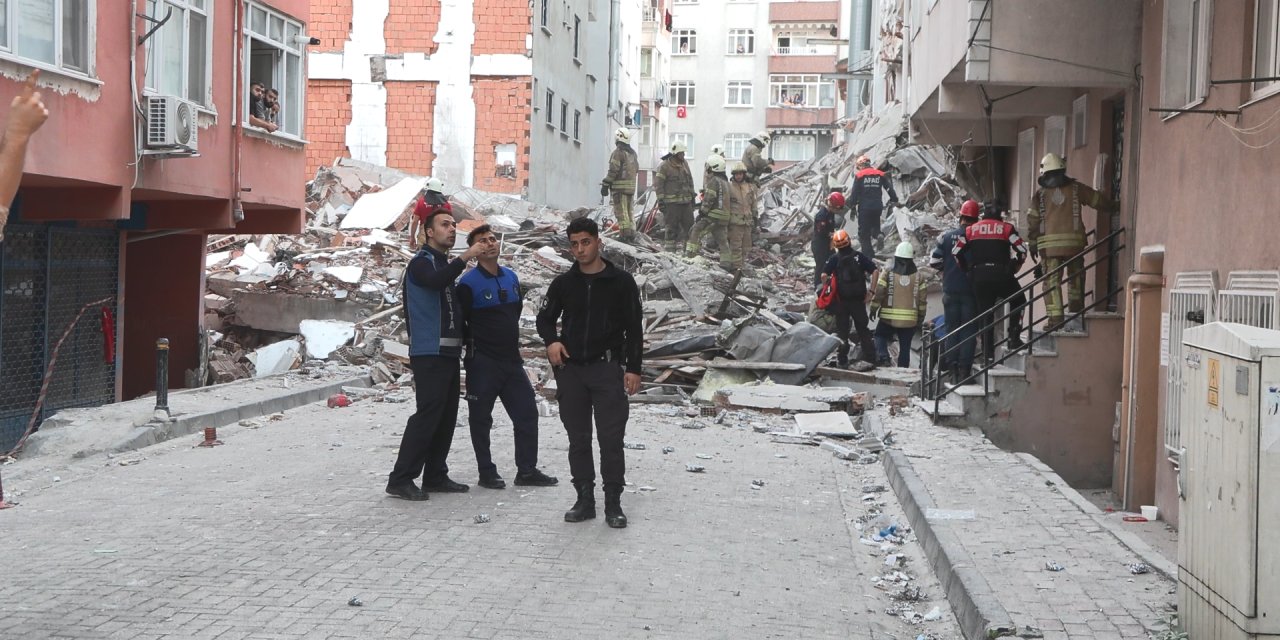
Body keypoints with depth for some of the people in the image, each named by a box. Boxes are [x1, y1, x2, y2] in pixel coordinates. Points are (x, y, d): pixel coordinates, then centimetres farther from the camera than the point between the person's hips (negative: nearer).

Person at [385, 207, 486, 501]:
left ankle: (435, 475, 17)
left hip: (449, 353, 9)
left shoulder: (446, 265, 20)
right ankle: (400, 479, -10)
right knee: (427, 415, -13)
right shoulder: (421, 262, -7)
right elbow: (435, 282, -31)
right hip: (429, 355, -9)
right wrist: (465, 258, -35)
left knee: (446, 416, 10)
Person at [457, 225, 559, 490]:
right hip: (482, 365, -6)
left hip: (512, 359, 6)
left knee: (527, 413, 6)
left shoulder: (511, 277, 9)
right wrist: (474, 346, 1)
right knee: (481, 419, 3)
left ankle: (527, 470, 14)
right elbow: (459, 322, -8)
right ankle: (487, 473, 13)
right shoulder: (469, 283, -11)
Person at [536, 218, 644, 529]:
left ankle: (613, 503, 4)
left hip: (607, 367, -3)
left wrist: (633, 369, -6)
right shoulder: (563, 283, 7)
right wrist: (551, 341, -6)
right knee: (578, 438, 8)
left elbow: (634, 328, 0)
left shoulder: (621, 281, -1)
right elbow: (545, 318, 16)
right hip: (570, 369, 3)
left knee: (611, 438, -4)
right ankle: (585, 499, 17)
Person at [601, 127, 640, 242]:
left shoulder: (618, 152, -12)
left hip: (620, 186, -8)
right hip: (631, 186, 8)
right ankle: (631, 233, 14)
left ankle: (625, 234, -11)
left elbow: (613, 171, -16)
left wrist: (605, 185, -13)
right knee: (628, 211, 14)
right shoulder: (633, 153, 14)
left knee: (621, 211, -7)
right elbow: (636, 169, 19)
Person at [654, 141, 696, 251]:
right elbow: (658, 184, -8)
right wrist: (660, 199, -12)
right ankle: (671, 245, 7)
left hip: (686, 200, 6)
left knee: (689, 223, 5)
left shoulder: (684, 164, 13)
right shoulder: (665, 166, -8)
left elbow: (690, 180, 23)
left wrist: (692, 195, 22)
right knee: (672, 225, -2)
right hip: (672, 201, -6)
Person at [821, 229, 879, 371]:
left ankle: (842, 360, 11)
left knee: (841, 330, 9)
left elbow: (824, 275, -11)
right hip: (859, 299, 1)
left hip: (841, 300, -1)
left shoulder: (834, 259, -3)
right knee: (862, 329, 8)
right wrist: (871, 291, -3)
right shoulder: (859, 257, -1)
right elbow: (875, 271, -8)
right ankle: (869, 358, 3)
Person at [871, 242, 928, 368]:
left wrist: (873, 310, 9)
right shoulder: (919, 276, 1)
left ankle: (882, 358, -6)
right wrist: (921, 319, 12)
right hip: (910, 320, 2)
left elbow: (878, 294, -5)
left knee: (880, 336, 17)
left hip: (888, 318, -2)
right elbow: (923, 300, 3)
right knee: (905, 347, 10)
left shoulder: (887, 274, -6)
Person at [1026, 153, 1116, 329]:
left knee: (1052, 281, 0)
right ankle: (1076, 313, 16)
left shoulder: (1040, 193, 6)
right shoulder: (1076, 188, 7)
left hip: (1049, 243, -1)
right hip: (1073, 240, 1)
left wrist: (1033, 243, 12)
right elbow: (1098, 201, 16)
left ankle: (1055, 318, -8)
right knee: (1075, 278, 14)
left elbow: (1033, 220, 4)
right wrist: (1111, 207, 37)